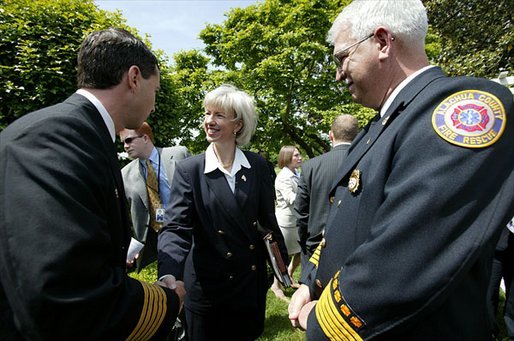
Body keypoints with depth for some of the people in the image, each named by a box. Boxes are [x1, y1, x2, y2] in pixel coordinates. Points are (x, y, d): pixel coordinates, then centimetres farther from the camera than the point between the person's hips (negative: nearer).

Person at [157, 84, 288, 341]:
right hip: (207, 287, -2)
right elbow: (176, 227, -18)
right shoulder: (189, 170, -10)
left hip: (253, 281, 2)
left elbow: (268, 220, 3)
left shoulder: (258, 166, -4)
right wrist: (168, 275, -35)